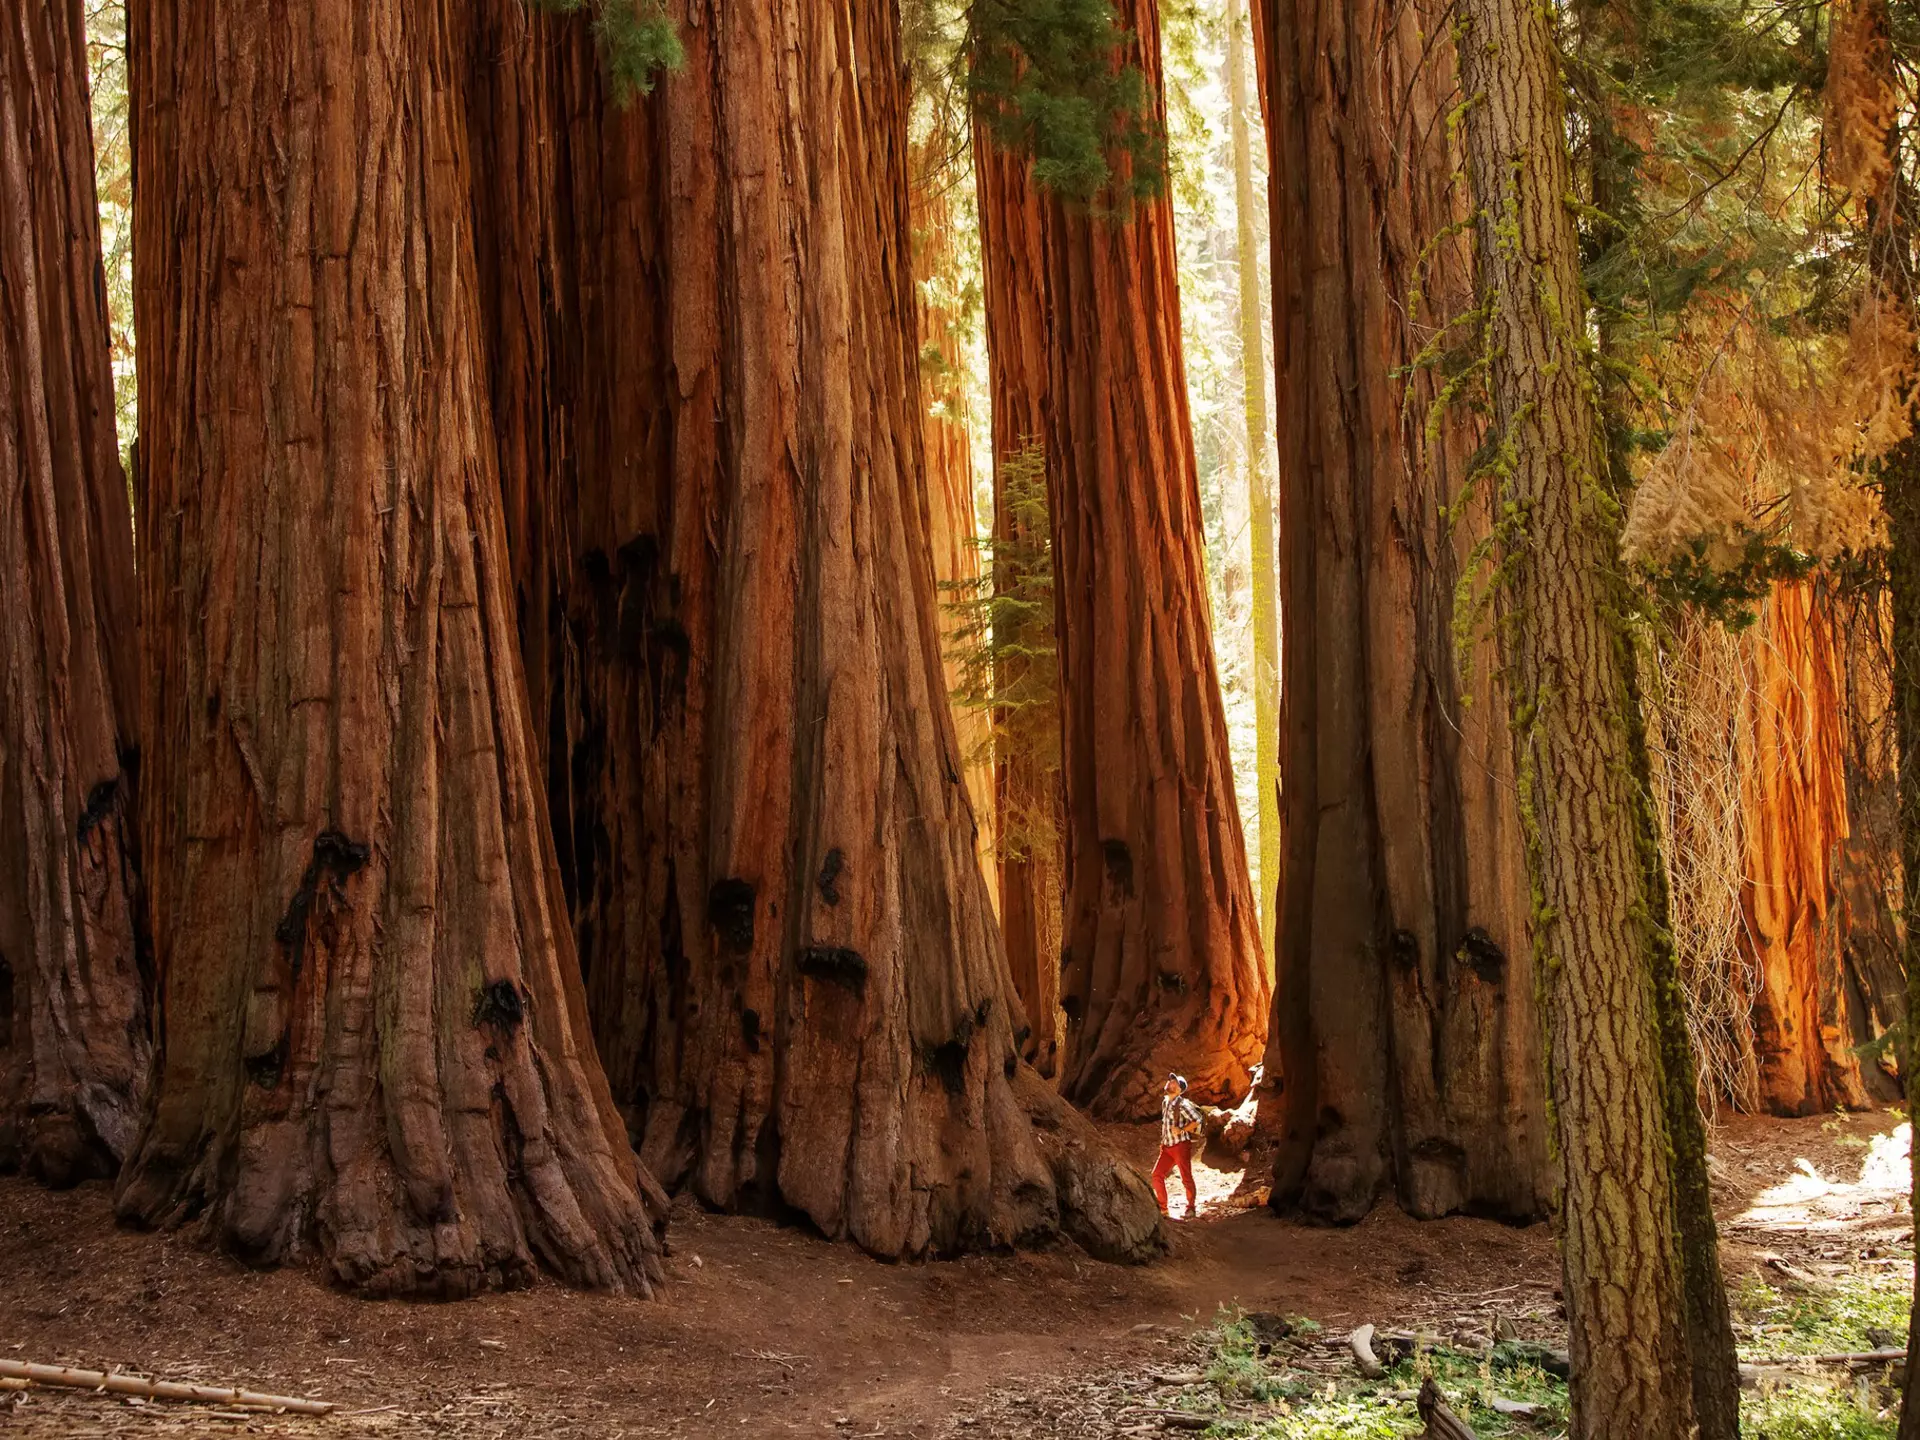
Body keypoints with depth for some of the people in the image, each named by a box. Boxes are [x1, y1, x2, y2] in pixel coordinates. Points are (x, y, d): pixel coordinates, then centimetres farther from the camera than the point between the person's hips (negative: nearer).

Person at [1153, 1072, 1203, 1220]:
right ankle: (1163, 1208, 9)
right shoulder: (1165, 1102, 11)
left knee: (1186, 1178, -2)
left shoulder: (1182, 1104, -13)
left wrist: (1182, 1130, -21)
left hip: (1181, 1145, -7)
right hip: (1167, 1147, 7)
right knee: (1157, 1175, 0)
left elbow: (1197, 1120, -18)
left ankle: (1191, 1208, 14)